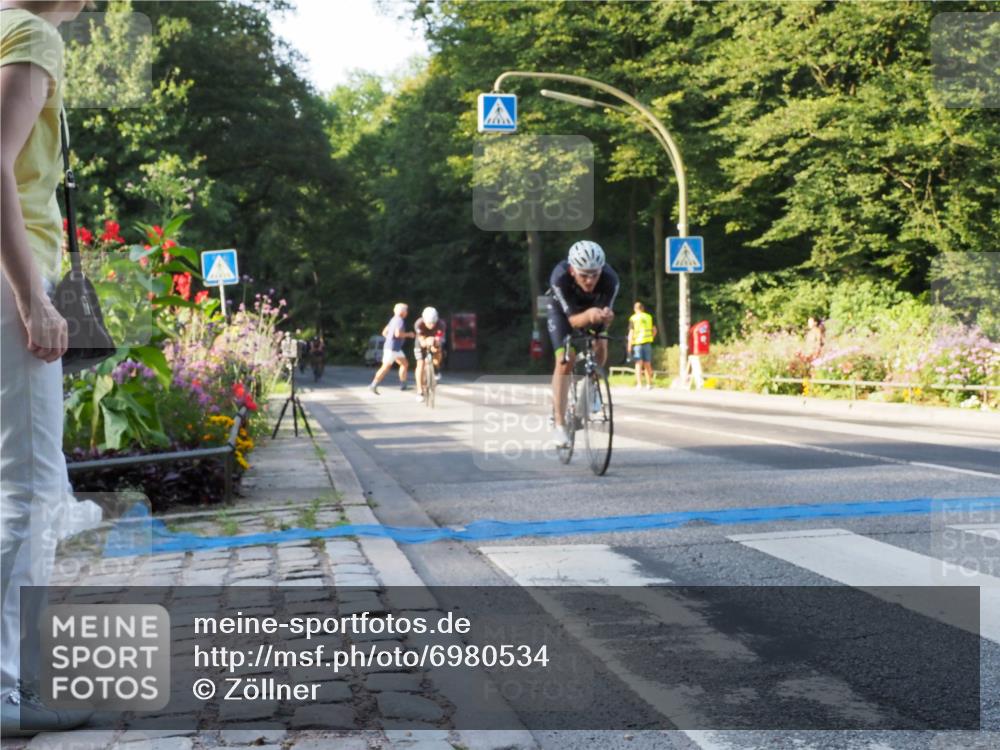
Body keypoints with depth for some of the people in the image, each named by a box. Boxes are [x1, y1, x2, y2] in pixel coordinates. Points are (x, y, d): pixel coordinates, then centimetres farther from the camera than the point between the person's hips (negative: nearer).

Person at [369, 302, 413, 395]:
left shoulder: (393, 319, 14)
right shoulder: (400, 320, -14)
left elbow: (384, 332, 17)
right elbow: (398, 334, -28)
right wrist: (408, 334, -14)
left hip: (397, 349, 10)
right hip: (392, 348, -10)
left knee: (405, 364, 14)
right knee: (386, 367, -9)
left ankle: (402, 385, 19)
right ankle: (373, 385, -9)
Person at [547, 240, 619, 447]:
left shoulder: (610, 279, -36)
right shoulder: (560, 278, -40)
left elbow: (604, 320, -31)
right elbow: (572, 319, -38)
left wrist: (606, 317, -56)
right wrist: (588, 316, -60)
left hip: (593, 306, 3)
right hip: (563, 308, -3)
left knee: (600, 347, -17)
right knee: (565, 360, -15)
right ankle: (559, 424, -11)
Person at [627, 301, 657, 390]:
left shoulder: (633, 318, -4)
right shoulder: (649, 317, 8)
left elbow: (631, 333, -7)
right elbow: (654, 330, 9)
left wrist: (629, 345, -4)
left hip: (637, 343, -3)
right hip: (647, 343, 3)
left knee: (639, 364, -2)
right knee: (647, 364, 11)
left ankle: (639, 384, -9)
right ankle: (649, 384, 14)